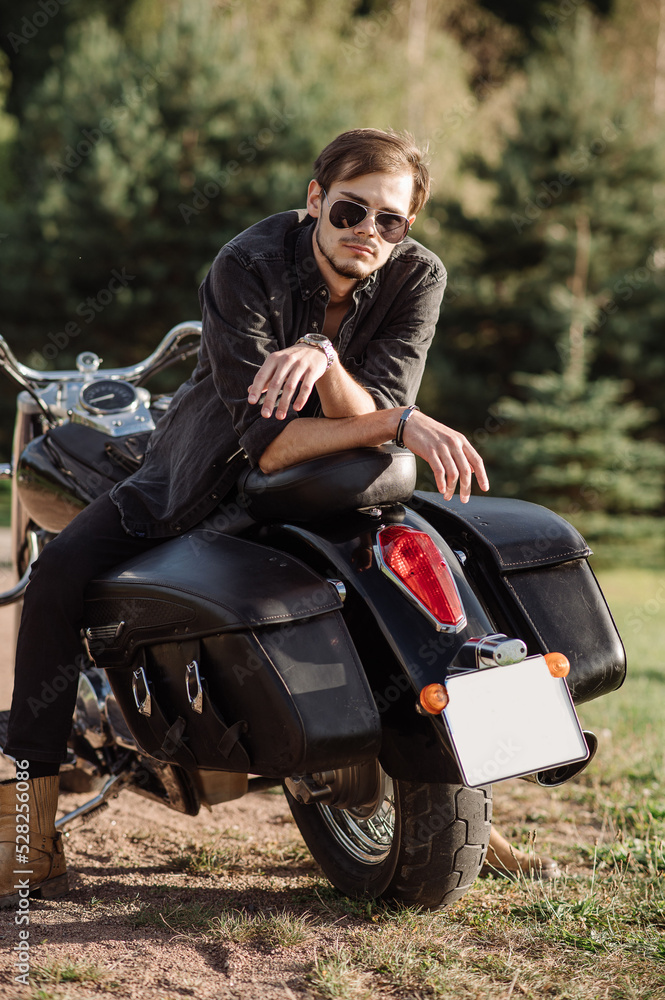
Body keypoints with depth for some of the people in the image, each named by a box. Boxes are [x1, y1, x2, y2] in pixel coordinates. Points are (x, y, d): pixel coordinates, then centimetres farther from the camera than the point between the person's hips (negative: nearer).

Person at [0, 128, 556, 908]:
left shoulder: (418, 277, -15)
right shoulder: (247, 267, -26)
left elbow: (375, 408, -26)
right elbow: (268, 441, -35)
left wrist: (325, 357, -46)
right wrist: (399, 423, -45)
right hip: (209, 470, -3)